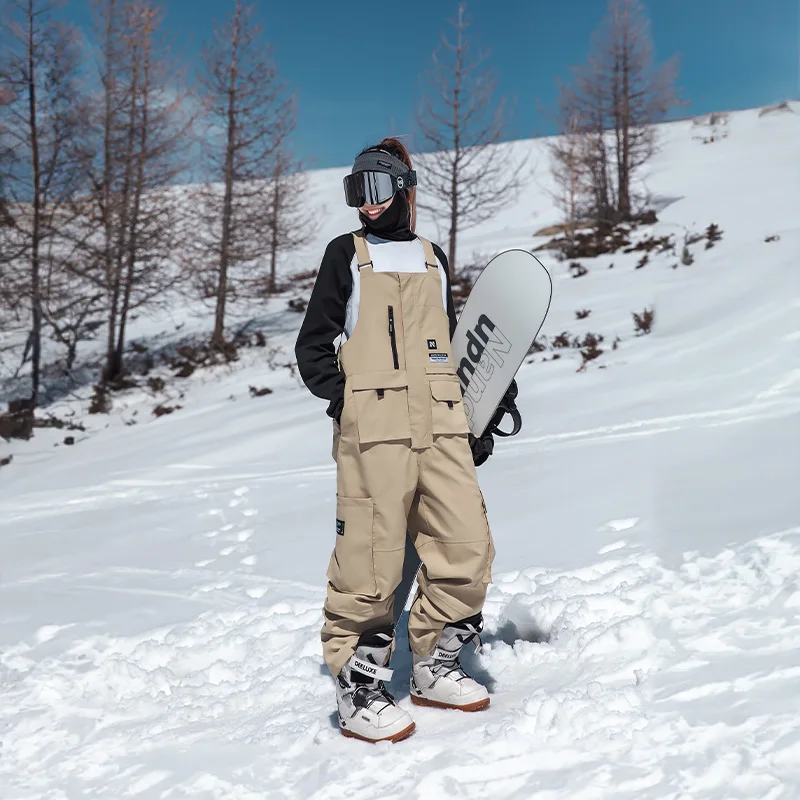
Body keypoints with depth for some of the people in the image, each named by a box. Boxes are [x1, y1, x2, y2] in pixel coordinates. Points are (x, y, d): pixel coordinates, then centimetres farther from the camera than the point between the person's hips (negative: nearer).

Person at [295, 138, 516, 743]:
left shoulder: (432, 258, 22)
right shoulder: (347, 254, 12)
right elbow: (313, 346, 8)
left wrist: (475, 420, 18)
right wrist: (346, 401, -6)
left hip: (441, 424, 4)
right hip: (374, 426, -4)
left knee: (468, 549, 0)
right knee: (372, 560, -7)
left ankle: (435, 667, 19)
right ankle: (358, 692, 7)